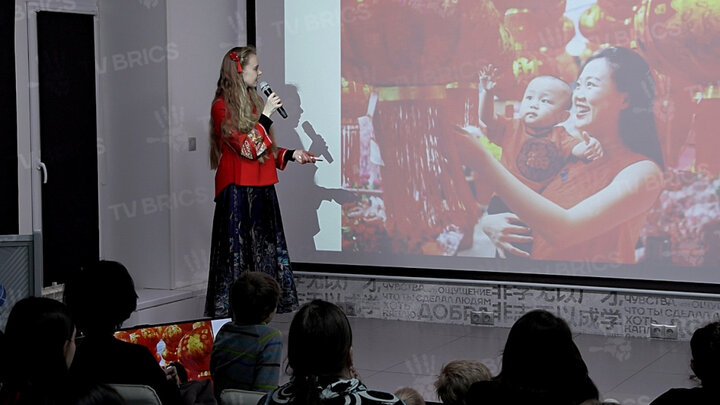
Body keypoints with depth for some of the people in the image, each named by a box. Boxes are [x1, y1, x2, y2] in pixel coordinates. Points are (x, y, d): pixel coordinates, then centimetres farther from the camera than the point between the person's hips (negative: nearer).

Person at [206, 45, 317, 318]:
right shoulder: (222, 107, -9)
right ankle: (230, 313, -2)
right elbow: (247, 147, -18)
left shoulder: (253, 102, 16)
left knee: (263, 250, 6)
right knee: (238, 252, -6)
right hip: (237, 191, -8)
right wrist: (266, 115, -15)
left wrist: (291, 155, 9)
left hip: (261, 189, 8)